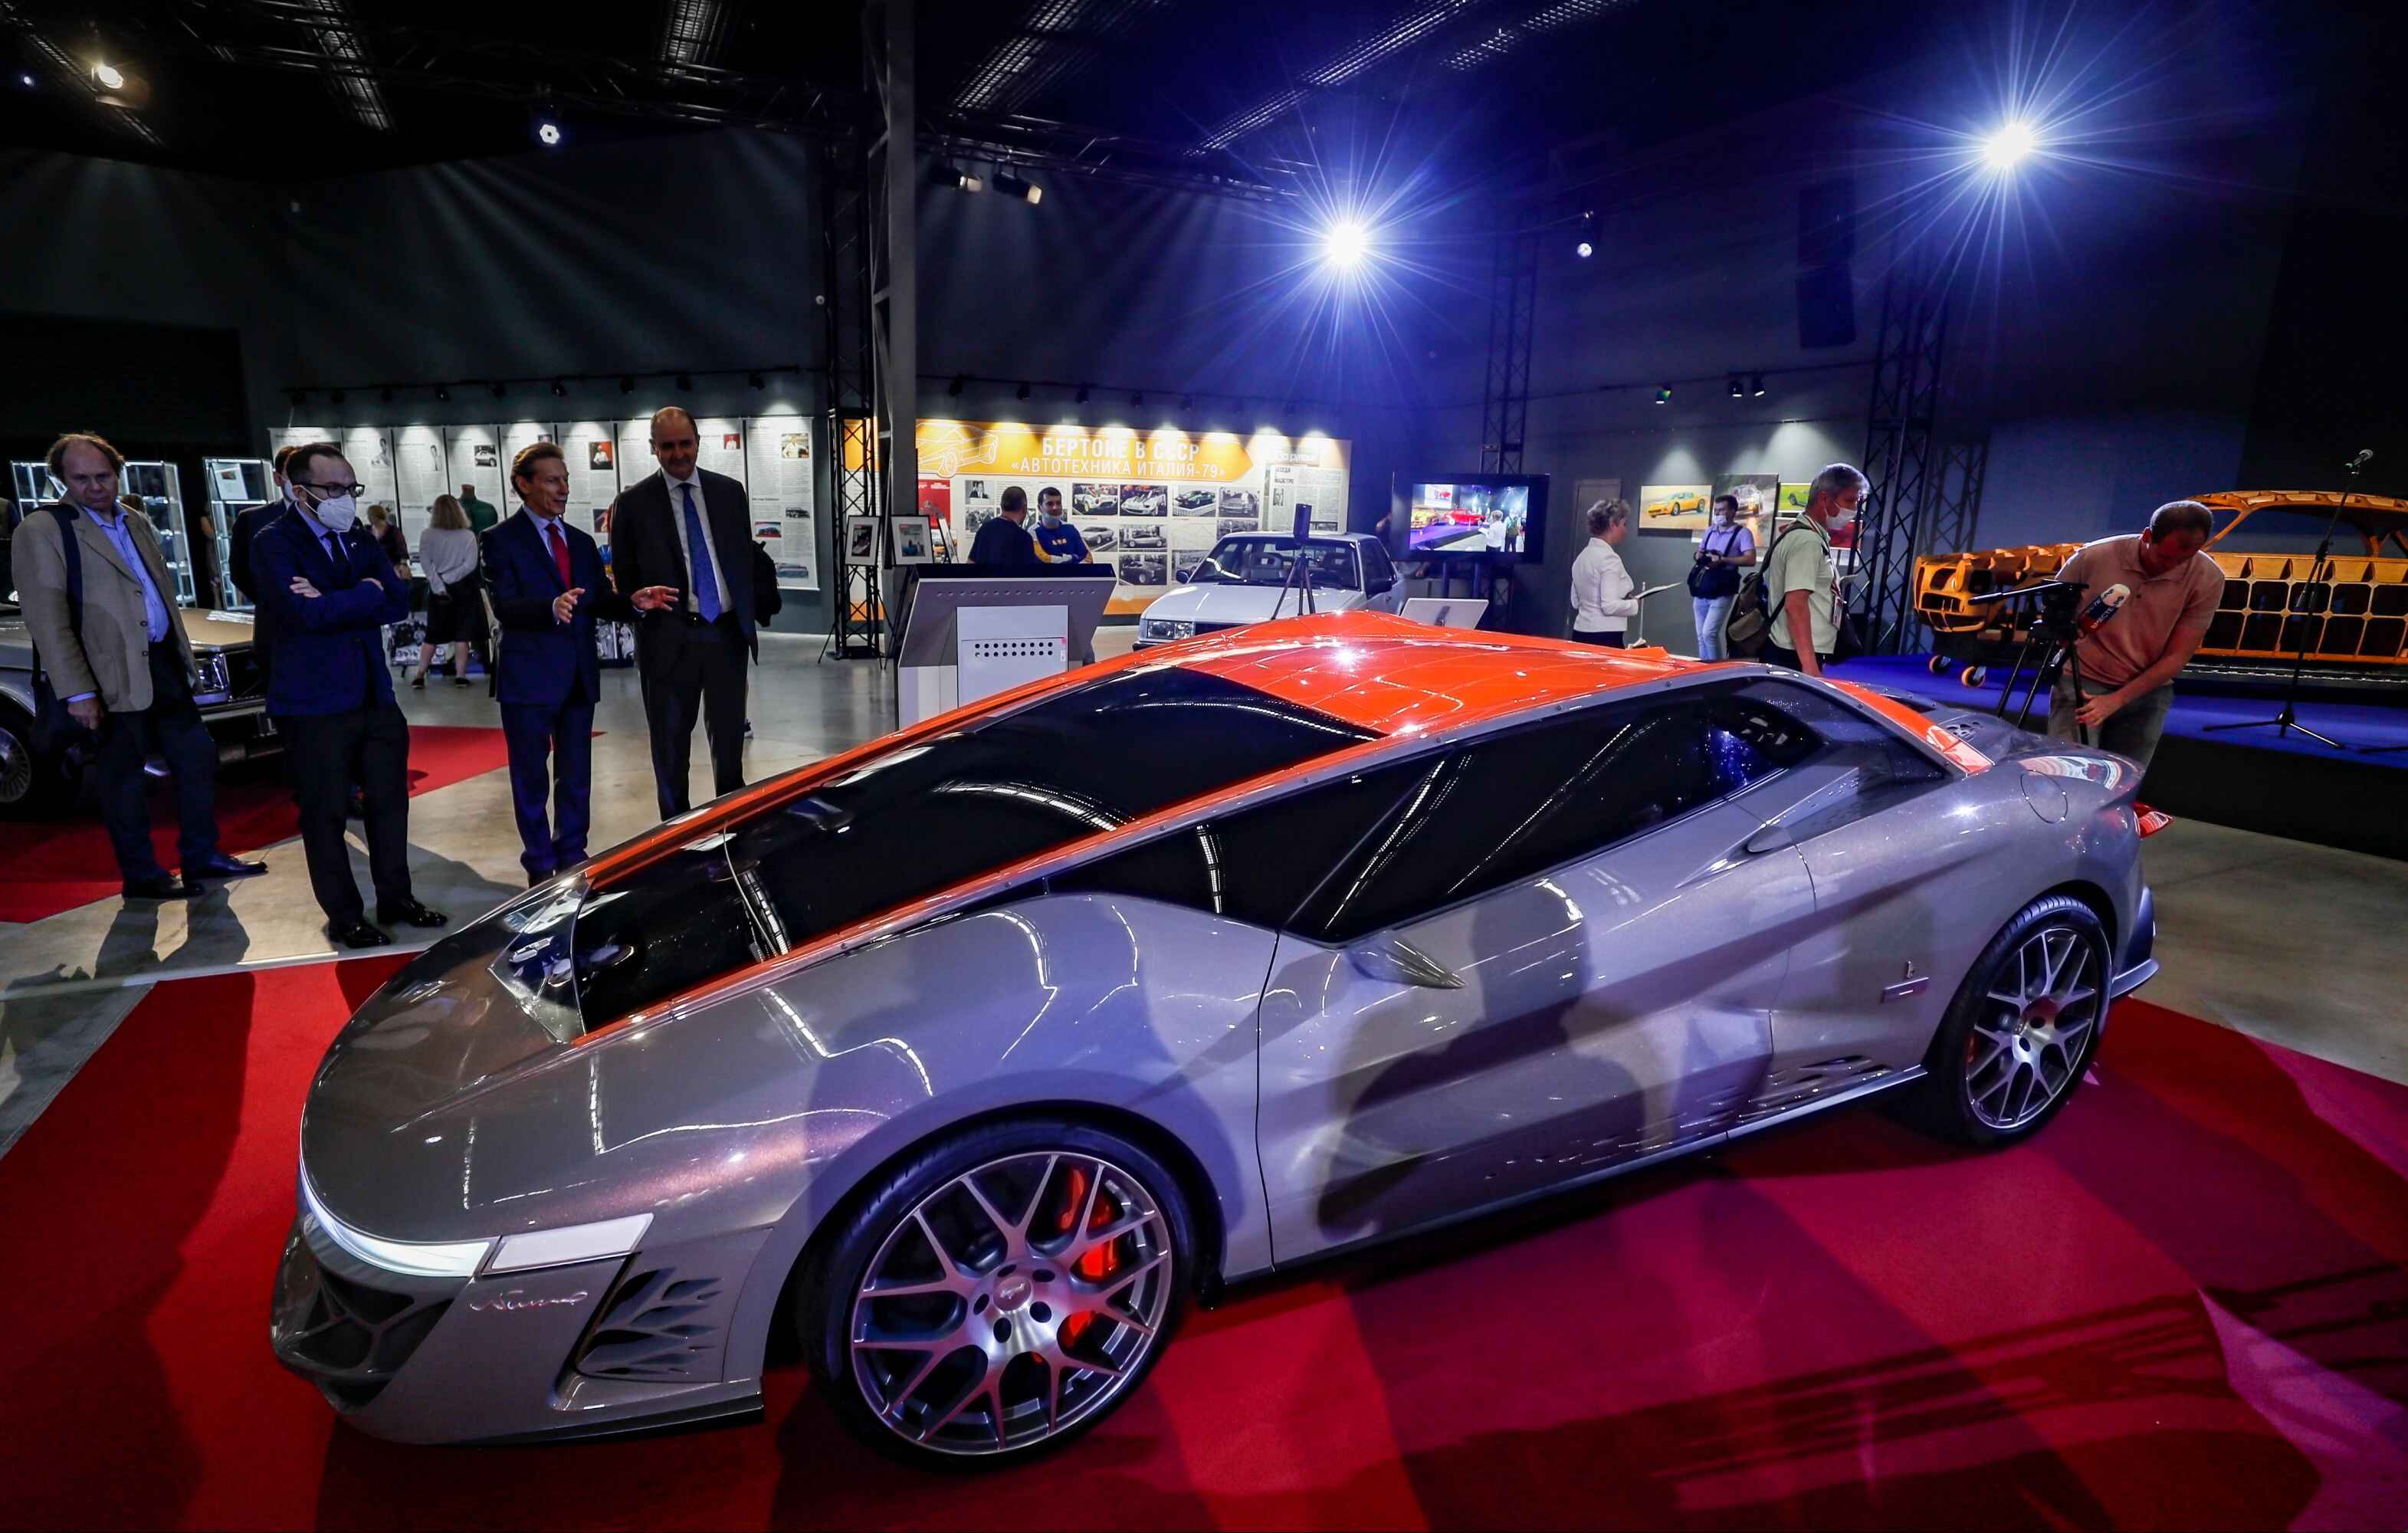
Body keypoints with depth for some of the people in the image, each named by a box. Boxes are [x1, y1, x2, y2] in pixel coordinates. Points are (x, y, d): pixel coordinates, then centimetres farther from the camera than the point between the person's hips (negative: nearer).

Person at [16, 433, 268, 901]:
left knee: (197, 759, 11)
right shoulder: (43, 532, -8)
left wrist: (182, 653, 14)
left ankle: (201, 857, 23)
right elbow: (47, 620, -13)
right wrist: (77, 692, -17)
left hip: (165, 666, 7)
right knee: (124, 780, 5)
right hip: (115, 678, -6)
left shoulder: (138, 524, 13)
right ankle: (141, 876, 16)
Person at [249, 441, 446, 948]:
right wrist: (366, 592, -10)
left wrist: (335, 603, -16)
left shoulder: (358, 538, 10)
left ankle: (395, 899, 26)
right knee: (325, 814, 5)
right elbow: (307, 611, -23)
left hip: (376, 696, 6)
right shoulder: (274, 542, -8)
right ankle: (343, 916, 16)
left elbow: (399, 602, -3)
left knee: (389, 801, 13)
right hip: (316, 703, -6)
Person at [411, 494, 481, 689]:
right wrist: (449, 578, -10)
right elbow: (470, 565, -12)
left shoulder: (427, 535, -4)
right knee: (461, 634, 3)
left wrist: (439, 587, -10)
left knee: (433, 634, 10)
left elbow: (426, 564, -9)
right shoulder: (468, 536, -6)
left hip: (438, 590, 2)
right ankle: (460, 676, 1)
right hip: (463, 588, -2)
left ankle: (420, 676, 6)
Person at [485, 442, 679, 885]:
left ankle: (572, 858, 27)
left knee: (576, 776, 14)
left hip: (579, 677, 6)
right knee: (532, 779, 6)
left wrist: (634, 601, -13)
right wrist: (551, 608, -37)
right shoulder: (501, 541, -5)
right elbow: (505, 607, -18)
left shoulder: (582, 543, 14)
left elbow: (599, 601, 8)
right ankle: (540, 868, 18)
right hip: (530, 677, -5)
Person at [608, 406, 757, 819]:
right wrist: (640, 606, -12)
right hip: (669, 638, -2)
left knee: (730, 738, 12)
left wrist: (747, 617, 6)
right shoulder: (633, 503, -1)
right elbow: (623, 575, 2)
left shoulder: (729, 491, 8)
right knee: (670, 745, 8)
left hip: (727, 632, 2)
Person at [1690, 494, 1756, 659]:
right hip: (1701, 590, 7)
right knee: (1701, 635, 8)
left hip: (1721, 592, -7)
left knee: (1709, 633, -16)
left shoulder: (1742, 533, -4)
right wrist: (1699, 556, 0)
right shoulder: (1710, 531, 17)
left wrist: (1722, 560, -22)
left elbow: (1750, 559, -14)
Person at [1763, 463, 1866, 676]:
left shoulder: (1806, 535, 17)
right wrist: (1810, 667, -26)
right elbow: (1796, 605, -22)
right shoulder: (1808, 540, -14)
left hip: (1794, 655, 10)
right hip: (1797, 658, -10)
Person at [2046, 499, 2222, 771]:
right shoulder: (2094, 557, -13)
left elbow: (2177, 657, -9)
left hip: (2146, 692, 2)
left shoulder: (2208, 580, -11)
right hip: (2081, 684, -2)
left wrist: (2116, 701, -17)